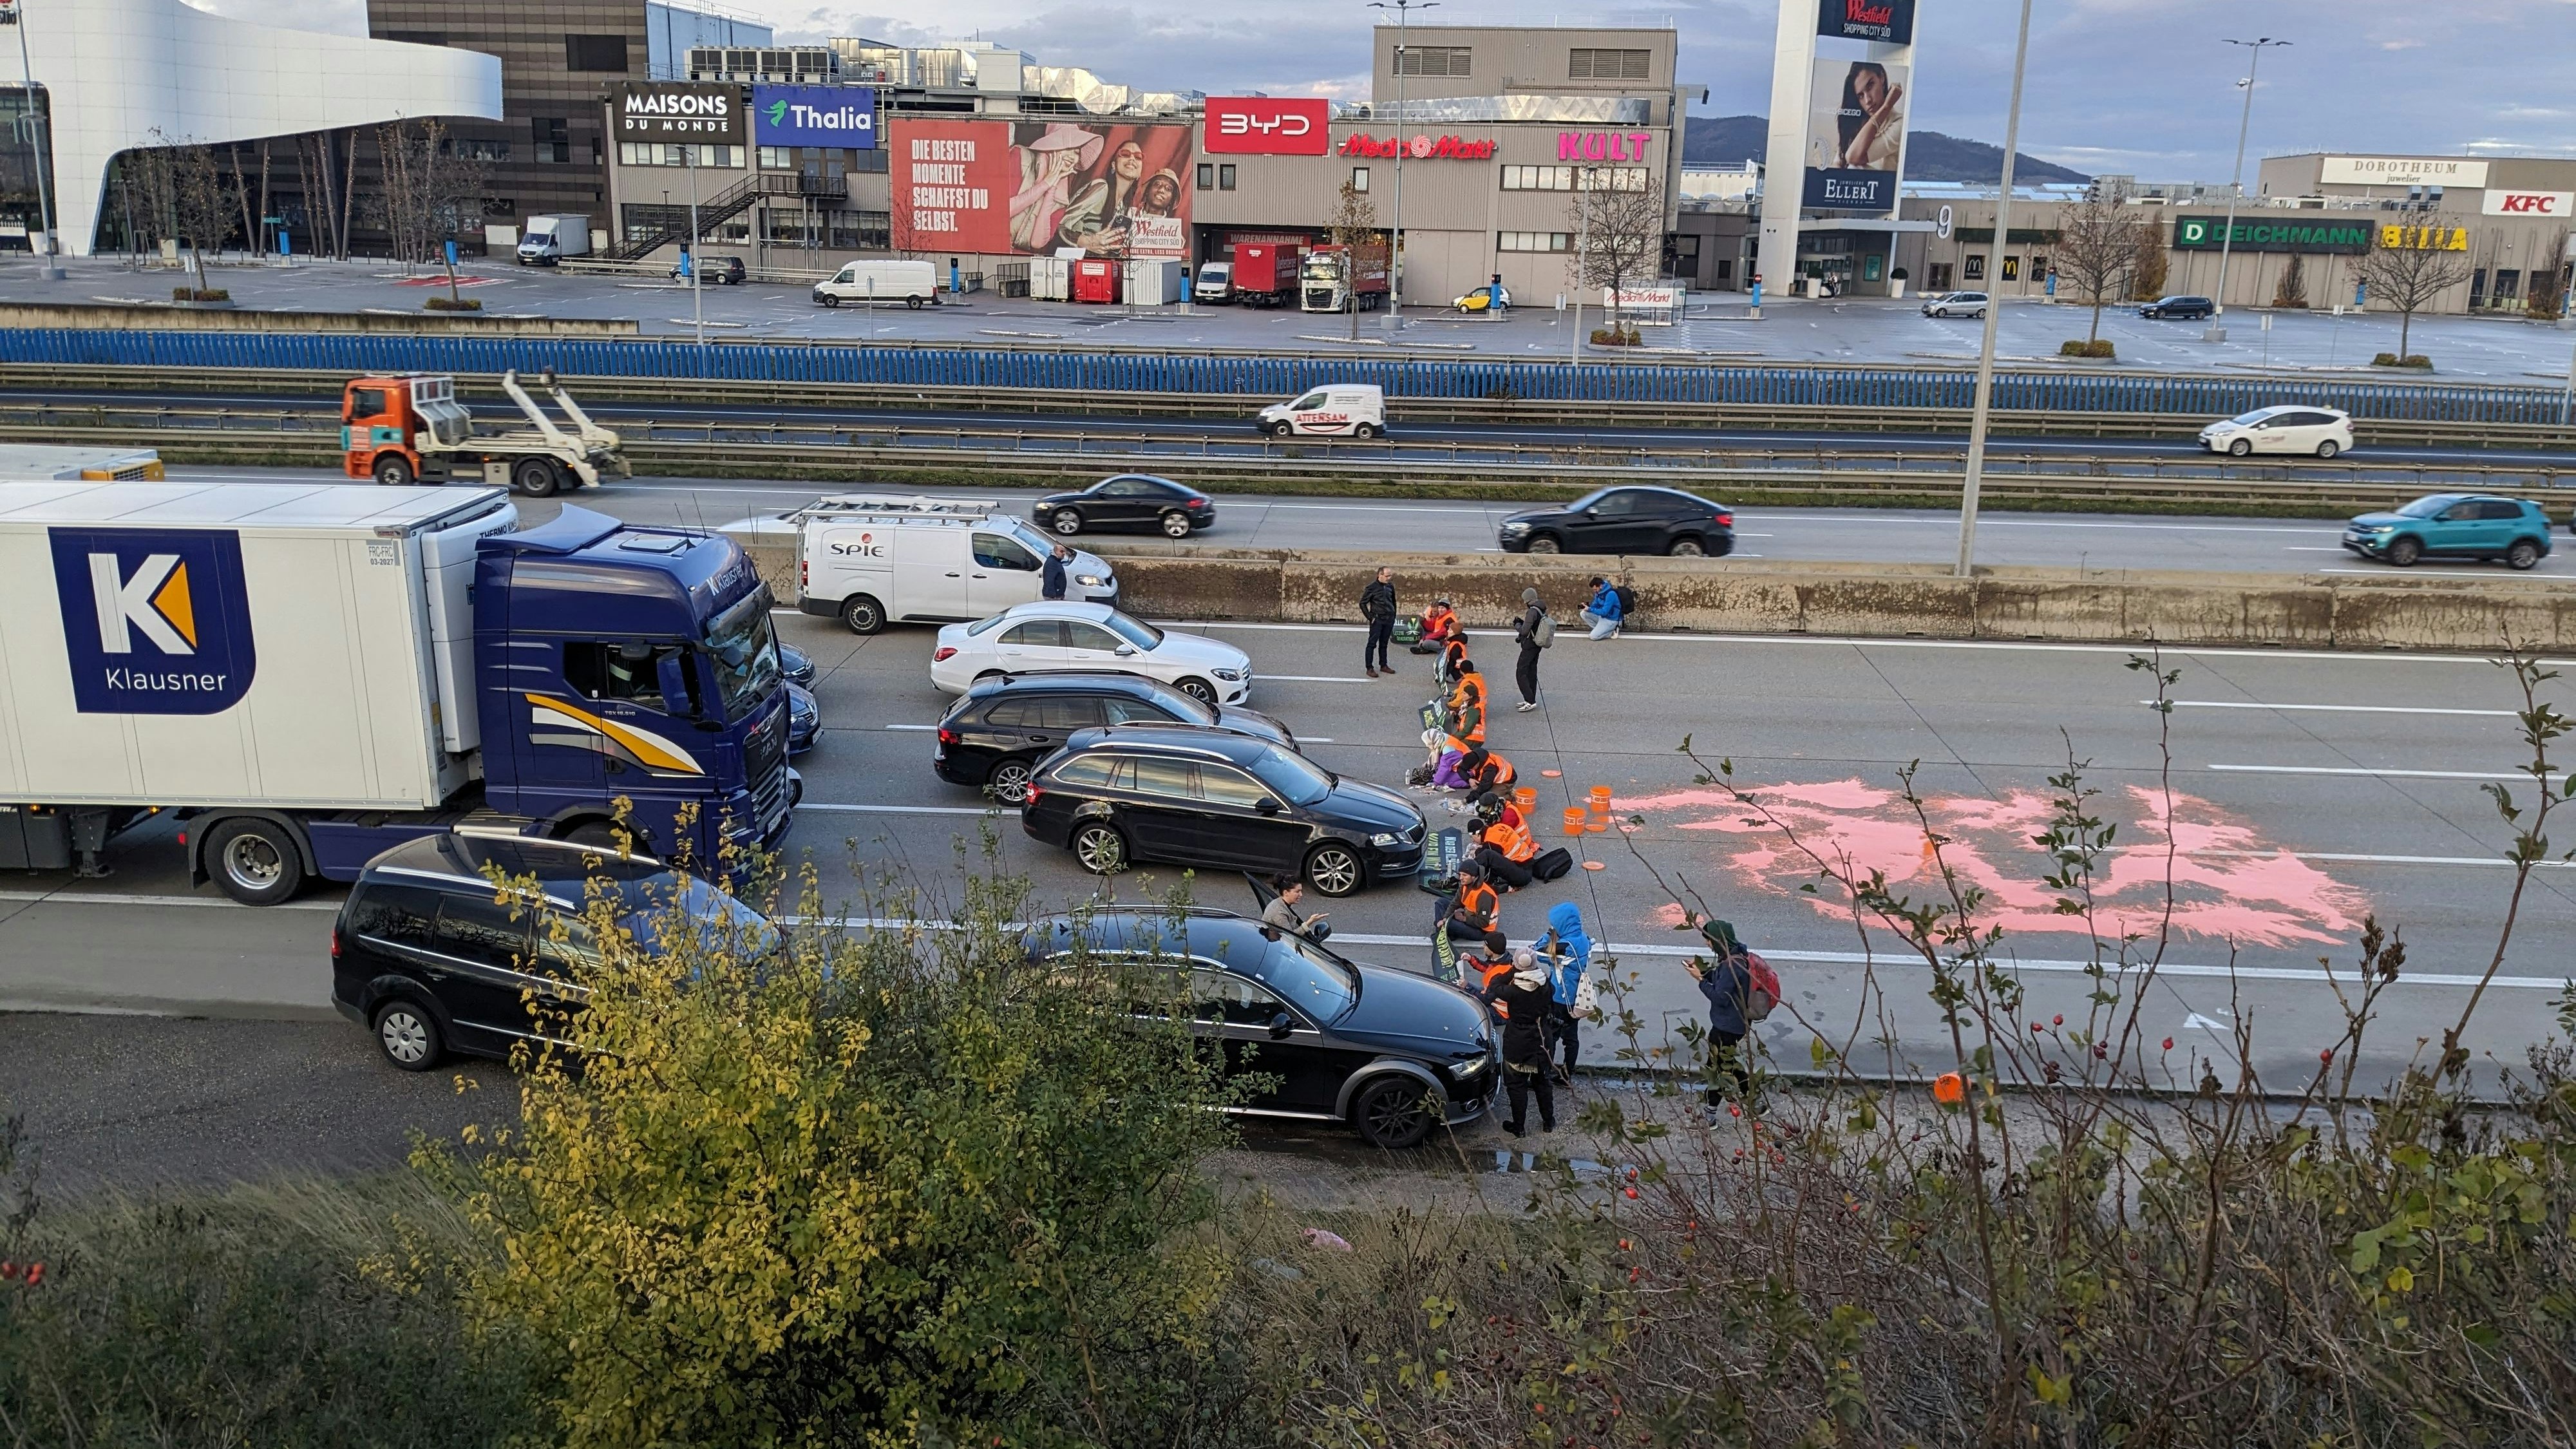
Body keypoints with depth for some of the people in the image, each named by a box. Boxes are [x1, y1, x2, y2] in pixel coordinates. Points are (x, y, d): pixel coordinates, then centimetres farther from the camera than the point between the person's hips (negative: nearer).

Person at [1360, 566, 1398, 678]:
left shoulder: (1390, 586, 8)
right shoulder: (1372, 587, -9)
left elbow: (1393, 602, 21)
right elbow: (1363, 603, -6)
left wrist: (1394, 616, 15)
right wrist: (1370, 617, -9)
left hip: (1389, 620, 5)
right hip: (1377, 620, -5)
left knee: (1384, 644, 13)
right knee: (1372, 644, -4)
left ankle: (1383, 665, 22)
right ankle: (1369, 668, -3)